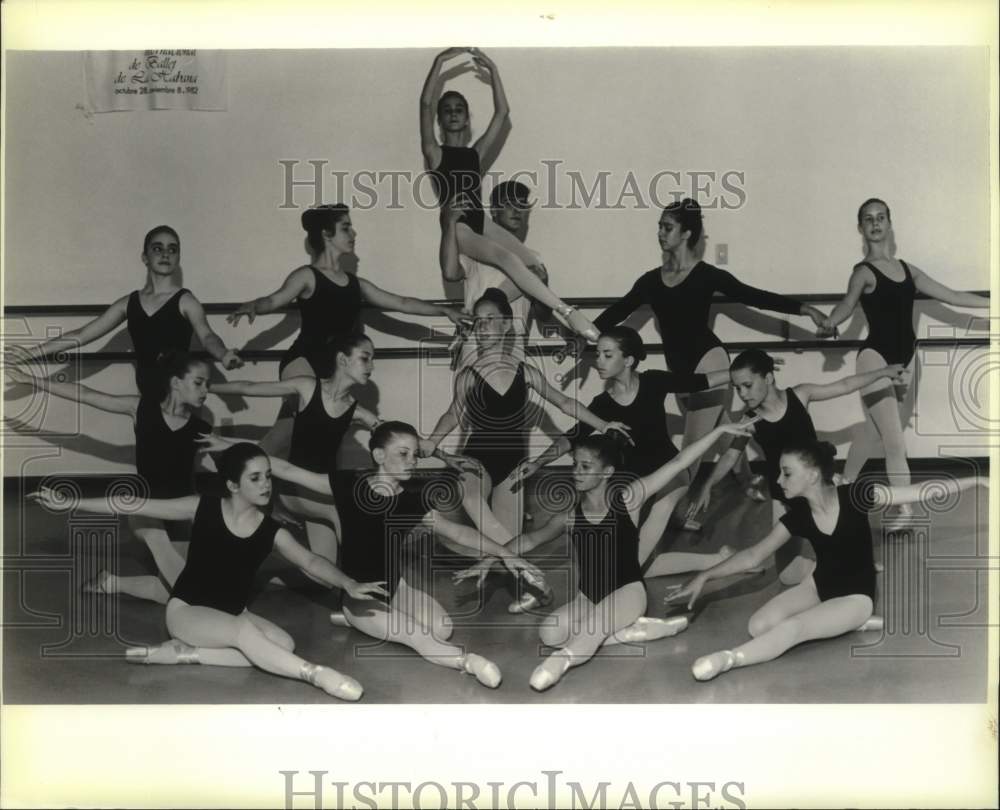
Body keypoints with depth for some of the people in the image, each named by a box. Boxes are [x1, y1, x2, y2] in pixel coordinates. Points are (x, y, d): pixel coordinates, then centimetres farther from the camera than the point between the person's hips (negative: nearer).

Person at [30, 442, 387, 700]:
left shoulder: (271, 531, -6)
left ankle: (184, 654, -23)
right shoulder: (203, 507, -11)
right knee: (245, 632, -36)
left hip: (233, 614, 5)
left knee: (284, 643, -25)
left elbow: (310, 561, -19)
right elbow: (136, 505, -8)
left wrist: (348, 584, -40)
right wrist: (70, 503, -10)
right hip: (186, 611, -4)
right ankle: (315, 674, -33)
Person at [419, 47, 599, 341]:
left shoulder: (476, 152, 20)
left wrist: (492, 70, 13)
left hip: (482, 222, 7)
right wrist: (440, 60, -4)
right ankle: (565, 311, -38)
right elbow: (426, 103, -4)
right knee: (506, 257, -30)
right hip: (457, 227, -6)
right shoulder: (435, 153, 8)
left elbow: (502, 112, 15)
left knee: (535, 265, -17)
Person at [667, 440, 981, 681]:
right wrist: (704, 576, -16)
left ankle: (729, 658, -30)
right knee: (758, 627, -19)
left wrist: (973, 481, -15)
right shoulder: (797, 516, -8)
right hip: (820, 584, 5)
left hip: (856, 594, -5)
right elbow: (753, 555, -7)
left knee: (793, 627, -32)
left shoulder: (853, 497, -18)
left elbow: (917, 492, -13)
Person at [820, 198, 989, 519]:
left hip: (904, 360, 7)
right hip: (876, 357, -6)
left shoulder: (908, 270, 13)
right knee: (895, 441, -13)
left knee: (875, 432, 15)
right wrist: (830, 322, -39)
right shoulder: (864, 272, -5)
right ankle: (903, 509, -14)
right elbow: (848, 302, -21)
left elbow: (952, 296, 17)